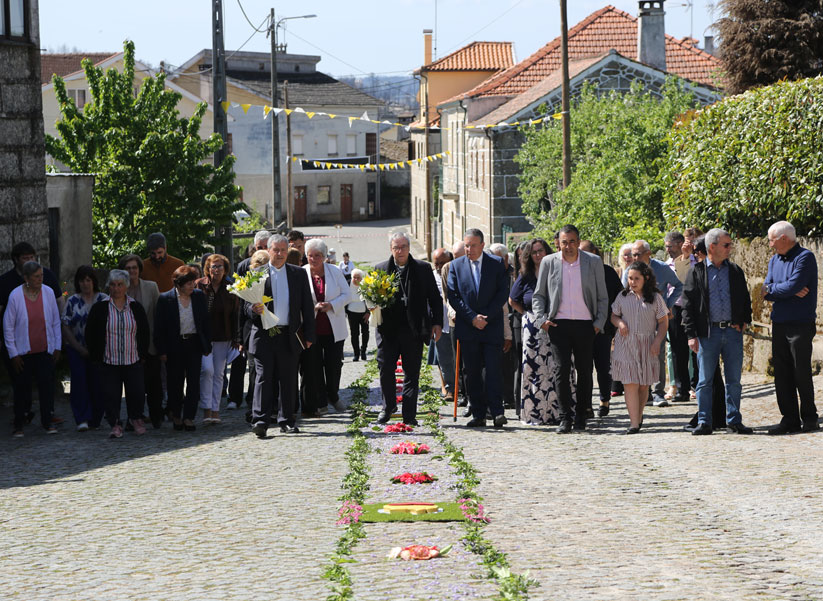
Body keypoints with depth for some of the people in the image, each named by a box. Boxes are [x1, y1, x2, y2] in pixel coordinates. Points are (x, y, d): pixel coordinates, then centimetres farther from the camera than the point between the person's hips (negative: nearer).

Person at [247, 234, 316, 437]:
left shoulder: (298, 274, 9)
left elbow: (307, 306, 10)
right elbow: (247, 305, 6)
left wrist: (309, 335, 5)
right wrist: (254, 310, -19)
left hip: (289, 335, 2)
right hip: (264, 335, -2)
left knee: (288, 379, 6)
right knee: (264, 377, -7)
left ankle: (286, 421, 14)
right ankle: (260, 421, -9)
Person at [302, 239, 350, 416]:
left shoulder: (334, 271, 2)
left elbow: (346, 294, 4)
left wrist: (331, 305, -13)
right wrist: (312, 307, -17)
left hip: (334, 328, 1)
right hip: (311, 328, -1)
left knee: (334, 365, 4)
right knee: (313, 366, -1)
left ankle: (333, 397, 27)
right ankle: (320, 403, 8)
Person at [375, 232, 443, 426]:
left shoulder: (423, 269, 5)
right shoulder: (380, 269, 7)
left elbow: (434, 297, 7)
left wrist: (437, 322, -1)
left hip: (413, 330, -1)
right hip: (388, 328, 1)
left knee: (412, 373, 2)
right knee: (385, 369, 2)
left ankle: (409, 415, 7)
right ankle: (388, 406, 24)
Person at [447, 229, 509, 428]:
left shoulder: (497, 264, 4)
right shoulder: (456, 266, 7)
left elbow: (503, 293, -1)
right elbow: (453, 297, 2)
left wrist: (486, 316, -10)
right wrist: (472, 317, -9)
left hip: (492, 326, -2)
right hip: (467, 329, 2)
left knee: (494, 370, -8)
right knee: (472, 372, 3)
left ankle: (497, 412, -7)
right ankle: (478, 415, 6)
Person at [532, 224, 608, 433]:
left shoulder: (593, 262, 4)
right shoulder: (549, 263, 5)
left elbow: (602, 297, 7)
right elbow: (539, 295, 11)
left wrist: (599, 322, -1)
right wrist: (541, 319, -2)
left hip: (585, 324, 0)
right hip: (559, 324, 0)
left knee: (585, 371, 5)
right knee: (561, 369, -8)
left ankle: (581, 416, 16)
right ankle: (565, 417, -5)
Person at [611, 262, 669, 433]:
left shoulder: (655, 298, 2)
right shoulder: (623, 296, 6)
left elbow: (663, 322, 4)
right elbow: (613, 316, 16)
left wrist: (657, 341, -8)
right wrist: (619, 323, -7)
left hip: (647, 345, 0)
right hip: (626, 344, 0)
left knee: (643, 385, 7)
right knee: (630, 384, -9)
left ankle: (639, 415, 28)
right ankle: (634, 423, -11)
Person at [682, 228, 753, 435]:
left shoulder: (735, 271, 11)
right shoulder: (697, 272, 2)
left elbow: (746, 299, 19)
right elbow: (688, 305, -1)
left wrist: (744, 321, 4)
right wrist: (691, 335, -7)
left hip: (733, 332, 3)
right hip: (708, 332, -3)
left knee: (734, 380, 4)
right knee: (705, 380, 1)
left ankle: (734, 421, 12)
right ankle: (704, 422, 8)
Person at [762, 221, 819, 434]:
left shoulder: (805, 257, -8)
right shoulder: (774, 260, 14)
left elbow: (792, 286, -19)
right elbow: (766, 292, 4)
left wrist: (771, 289, -3)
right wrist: (789, 290, -12)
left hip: (800, 324, -7)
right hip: (779, 324, 7)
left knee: (801, 374, -3)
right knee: (782, 374, 6)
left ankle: (809, 419, 6)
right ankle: (790, 419, 11)